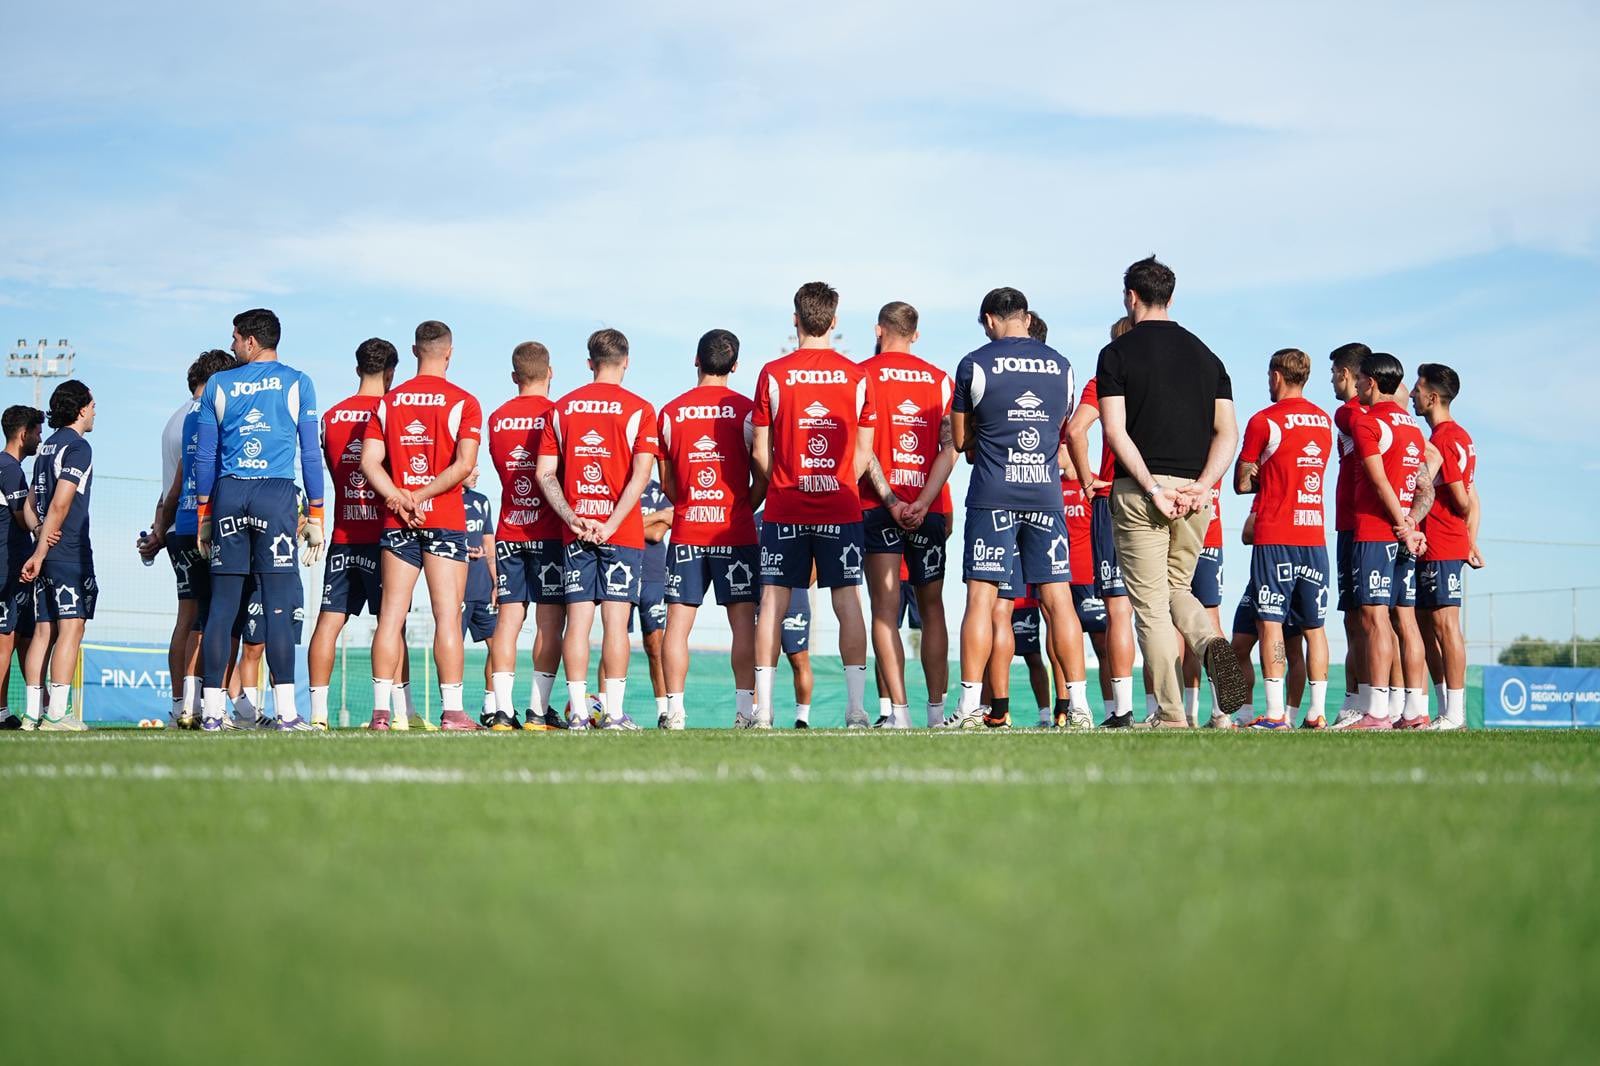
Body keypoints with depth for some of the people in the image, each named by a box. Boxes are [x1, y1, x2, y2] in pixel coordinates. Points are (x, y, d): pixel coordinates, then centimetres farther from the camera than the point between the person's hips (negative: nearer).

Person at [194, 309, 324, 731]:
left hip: (228, 494, 2)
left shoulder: (218, 384, 10)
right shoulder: (297, 383, 6)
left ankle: (211, 710, 3)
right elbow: (310, 453, 3)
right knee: (278, 604, -5)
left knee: (221, 605, 4)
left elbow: (204, 456, 10)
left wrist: (203, 515, 16)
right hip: (277, 494, -2)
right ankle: (286, 710, -10)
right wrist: (315, 514, 7)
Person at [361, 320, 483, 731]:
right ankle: (451, 711, -5)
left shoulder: (388, 402, 9)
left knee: (391, 615, 4)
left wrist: (398, 498, -8)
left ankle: (381, 709, 1)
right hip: (445, 520, -3)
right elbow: (464, 463, -14)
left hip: (397, 522, 3)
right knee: (447, 614, -2)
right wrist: (422, 496, -11)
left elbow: (369, 461, 0)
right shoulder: (462, 402, -2)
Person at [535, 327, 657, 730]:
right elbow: (641, 475, -12)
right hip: (623, 532, -3)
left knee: (577, 620, 3)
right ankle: (614, 712, -5)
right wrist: (611, 524, -13)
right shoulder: (638, 410, -2)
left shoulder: (562, 408, 9)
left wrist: (571, 517, -3)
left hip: (576, 531, 3)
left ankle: (577, 711, 1)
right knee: (616, 620, -3)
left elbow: (545, 474, 3)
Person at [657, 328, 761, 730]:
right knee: (743, 620, 0)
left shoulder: (671, 412, 3)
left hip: (686, 531, 2)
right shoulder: (746, 411, -3)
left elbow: (666, 482, 9)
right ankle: (745, 708, -5)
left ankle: (673, 710, 0)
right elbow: (761, 479, -2)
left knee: (678, 622, 3)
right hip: (736, 532, -2)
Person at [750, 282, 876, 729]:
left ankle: (763, 708, 0)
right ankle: (856, 706, -3)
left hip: (784, 508, -1)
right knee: (847, 599, 2)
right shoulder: (857, 377, 1)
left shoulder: (773, 374, -3)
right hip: (841, 508, 1)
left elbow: (760, 450, 0)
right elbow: (864, 452, 4)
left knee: (773, 600, 3)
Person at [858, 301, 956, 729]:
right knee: (931, 609, 11)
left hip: (878, 505, -3)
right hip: (930, 508, 3)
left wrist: (890, 501, -11)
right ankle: (937, 710, 9)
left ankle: (898, 711, -12)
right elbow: (950, 446, -2)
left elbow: (862, 446, -9)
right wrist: (924, 502, -8)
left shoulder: (862, 375, 1)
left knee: (885, 609, -4)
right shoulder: (940, 379, 9)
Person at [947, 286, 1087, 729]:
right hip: (1046, 494, 3)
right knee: (1057, 600, 3)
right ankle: (1078, 701, 0)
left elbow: (959, 440, 7)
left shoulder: (975, 365, -1)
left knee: (982, 600, -3)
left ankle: (971, 704, -7)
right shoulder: (1061, 366, 10)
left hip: (992, 496, -3)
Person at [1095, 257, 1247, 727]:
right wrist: (1200, 486, -4)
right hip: (1194, 493, 4)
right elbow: (1227, 432, 4)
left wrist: (1153, 489, -14)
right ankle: (1212, 643, -11)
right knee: (1178, 588, 20)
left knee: (1151, 604, 1)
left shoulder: (1117, 353, -1)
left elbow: (1115, 431, -12)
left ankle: (1171, 717, -4)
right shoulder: (1205, 354, 13)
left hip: (1139, 491, -4)